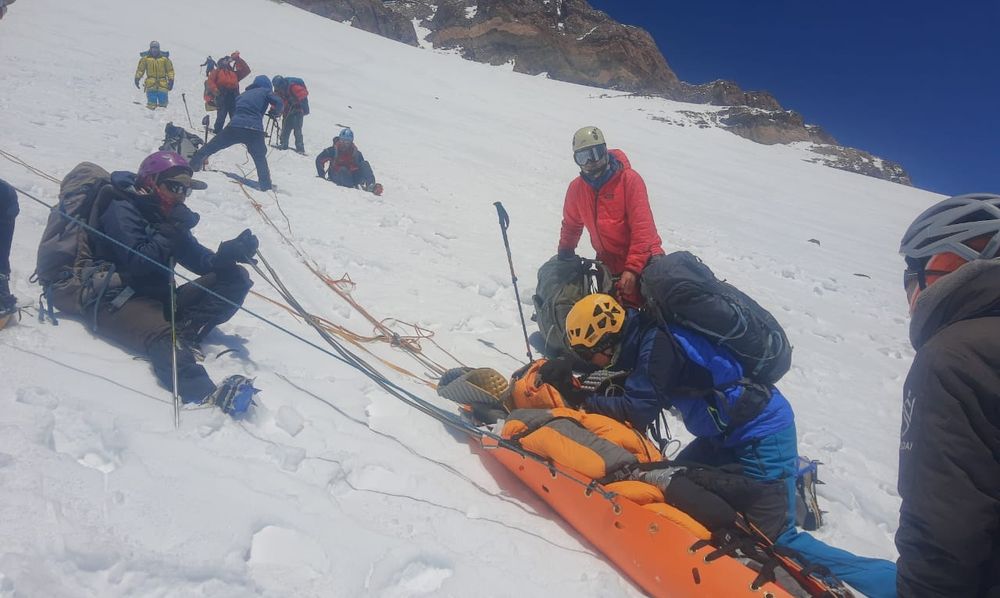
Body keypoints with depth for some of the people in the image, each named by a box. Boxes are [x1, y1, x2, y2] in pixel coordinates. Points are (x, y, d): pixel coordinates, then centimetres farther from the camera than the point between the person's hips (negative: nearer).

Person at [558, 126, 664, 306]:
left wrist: (632, 269, -23)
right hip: (611, 267, 4)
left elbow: (643, 227, -17)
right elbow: (571, 225, 21)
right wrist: (564, 255, 25)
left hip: (643, 260, -4)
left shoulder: (629, 179, -11)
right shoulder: (577, 188, 3)